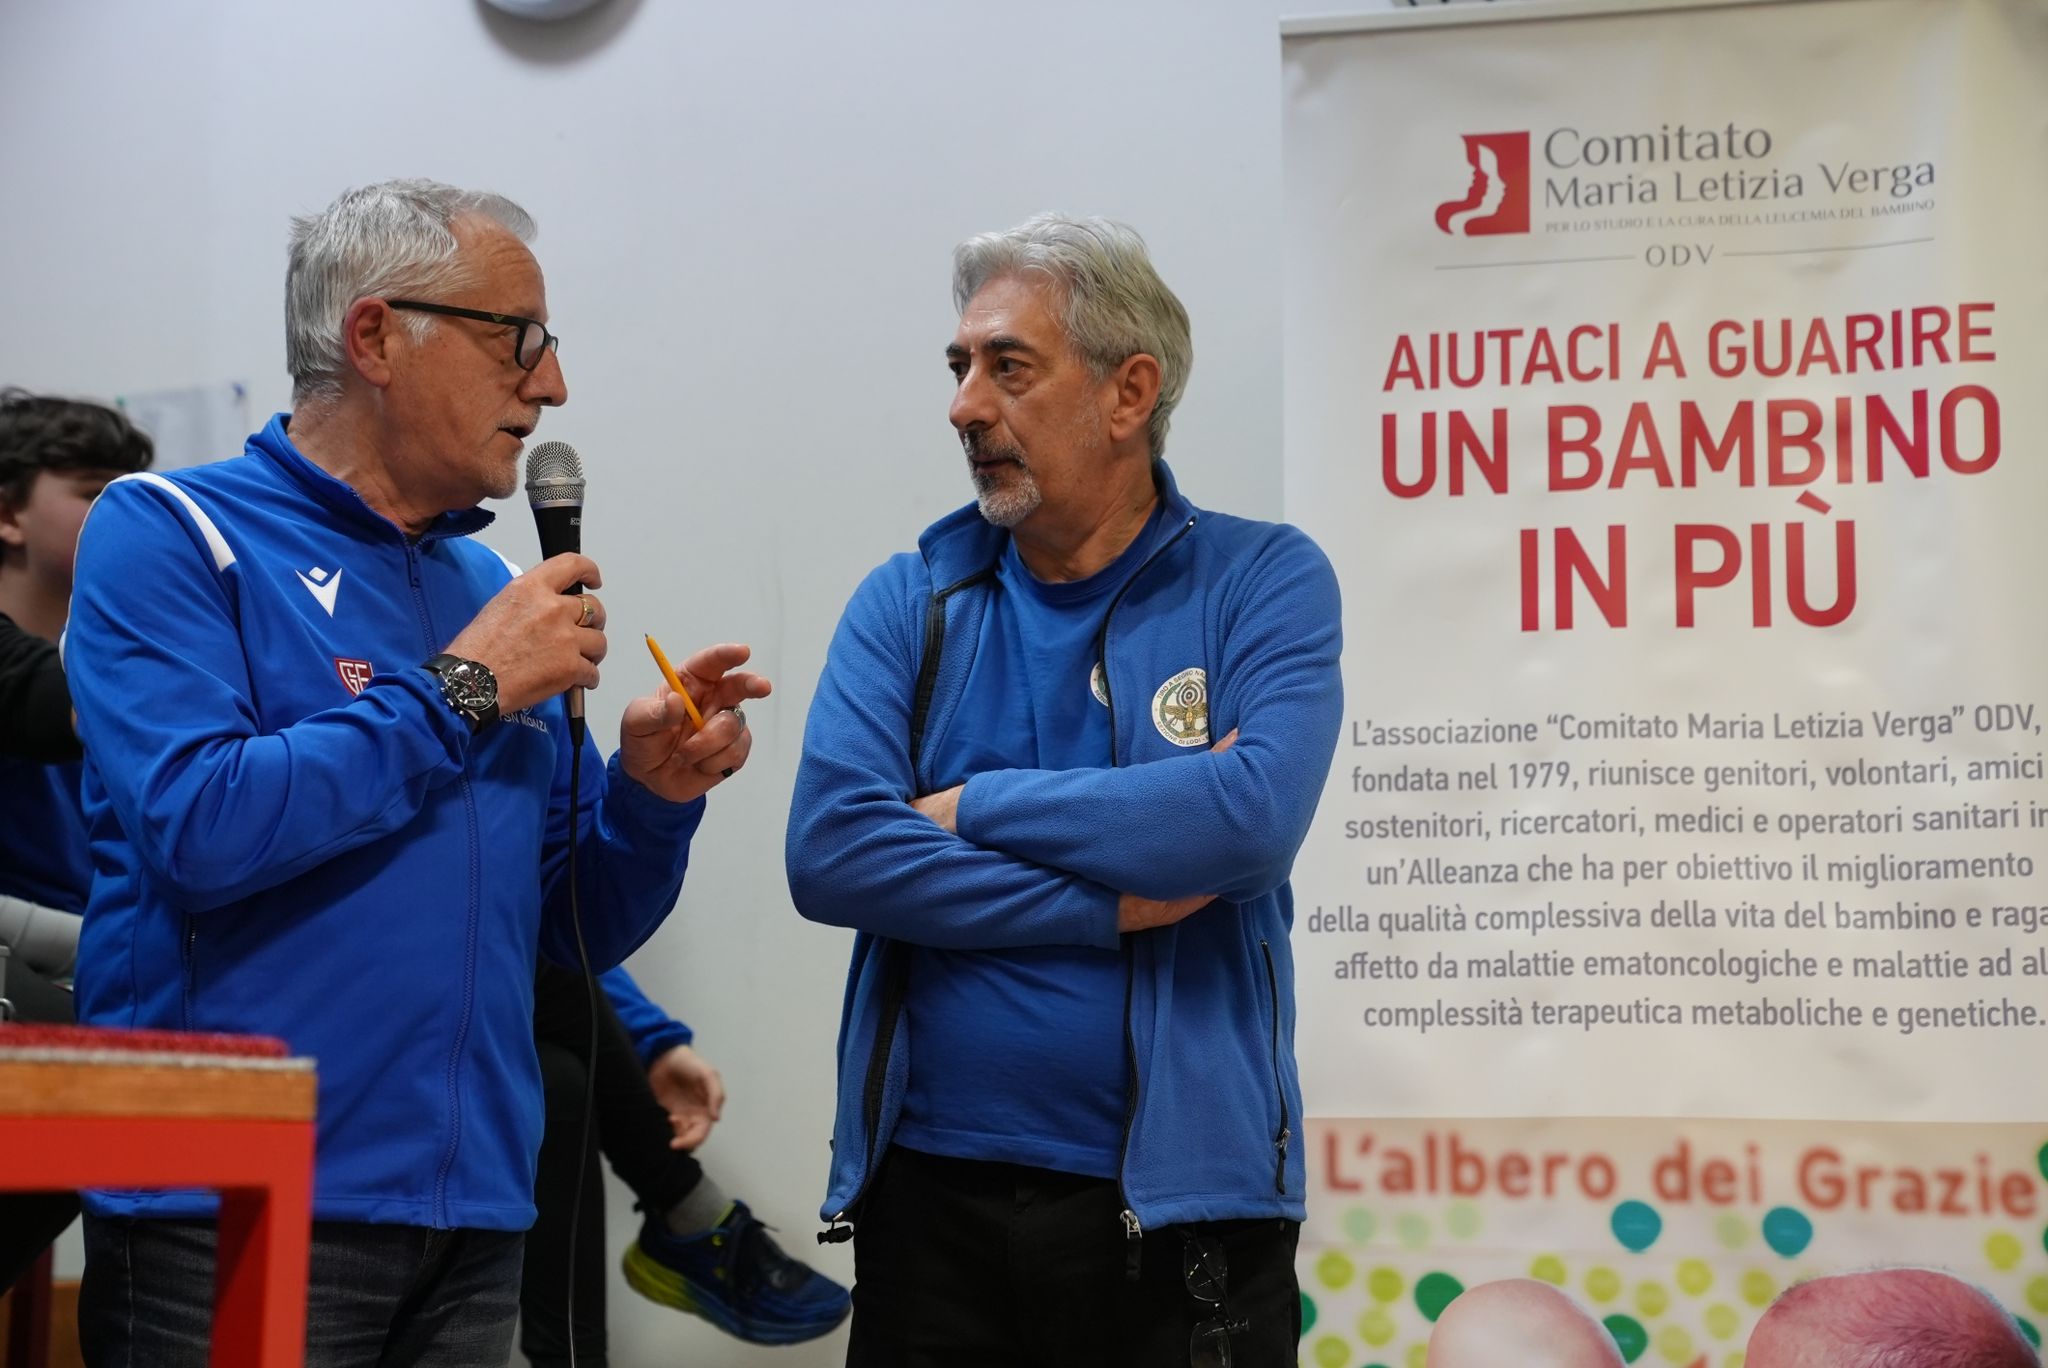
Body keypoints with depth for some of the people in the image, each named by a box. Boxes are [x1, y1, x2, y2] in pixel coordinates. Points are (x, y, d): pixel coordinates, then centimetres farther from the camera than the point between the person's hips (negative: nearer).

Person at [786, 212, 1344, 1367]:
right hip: (931, 1199, 2)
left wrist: (977, 809, -9)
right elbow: (831, 856, -9)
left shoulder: (1265, 582, -1)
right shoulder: (908, 604, 5)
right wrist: (1123, 898, -13)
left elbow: (1254, 816, -18)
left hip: (1181, 1210, -2)